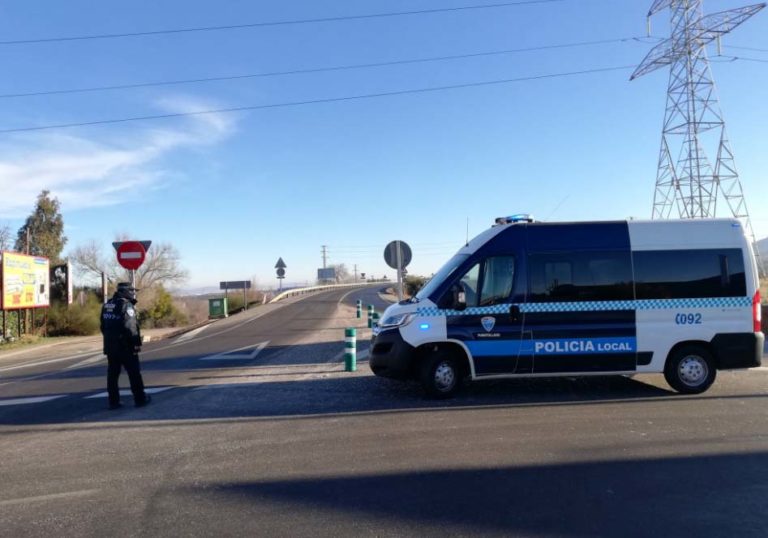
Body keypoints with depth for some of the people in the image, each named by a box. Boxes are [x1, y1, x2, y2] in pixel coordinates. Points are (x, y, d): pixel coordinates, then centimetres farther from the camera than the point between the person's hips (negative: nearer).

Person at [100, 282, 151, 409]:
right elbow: (131, 327, -22)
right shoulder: (127, 305, -14)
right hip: (125, 346, -7)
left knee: (112, 374, 9)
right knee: (134, 373, 3)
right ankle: (140, 399, 10)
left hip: (110, 345, 7)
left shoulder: (107, 305, 12)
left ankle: (113, 401, 11)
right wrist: (137, 343, -16)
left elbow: (103, 326, 15)